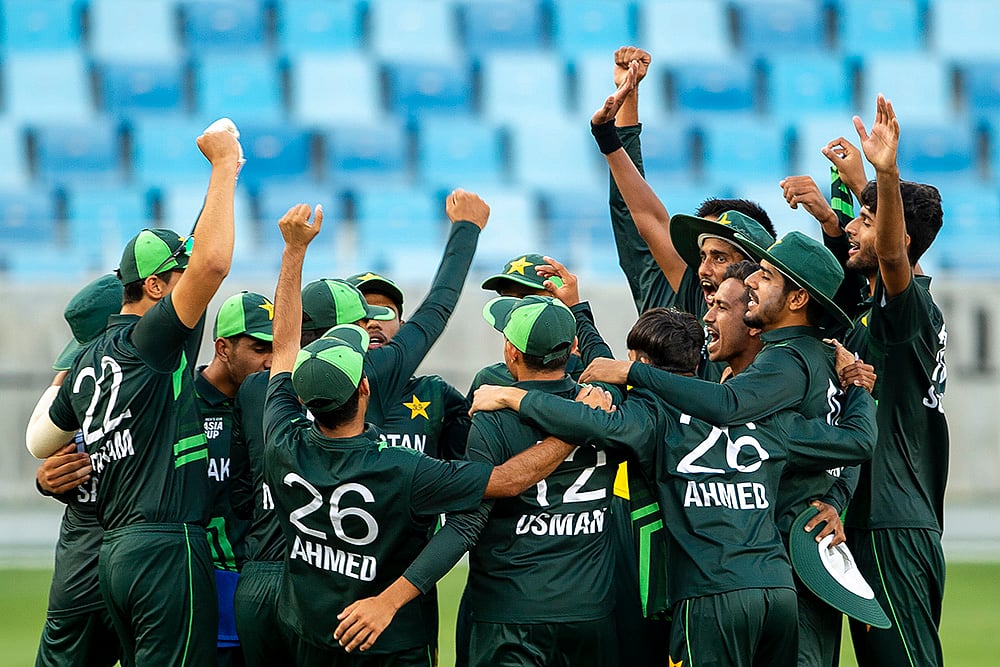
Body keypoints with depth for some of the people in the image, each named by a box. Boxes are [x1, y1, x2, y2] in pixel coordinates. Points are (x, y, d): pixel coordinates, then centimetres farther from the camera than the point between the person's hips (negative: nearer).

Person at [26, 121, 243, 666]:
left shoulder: (86, 362, 17)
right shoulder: (147, 341, -9)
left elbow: (40, 441, 30)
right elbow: (212, 263, -22)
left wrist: (59, 385, 49)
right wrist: (225, 165, -13)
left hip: (113, 553, 9)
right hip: (167, 545, -9)